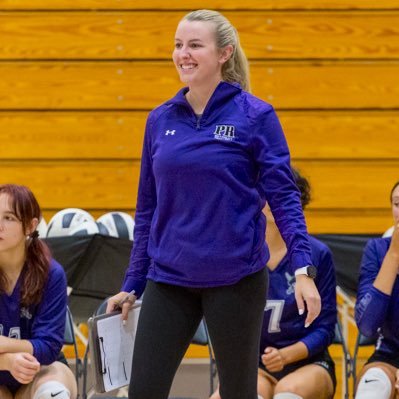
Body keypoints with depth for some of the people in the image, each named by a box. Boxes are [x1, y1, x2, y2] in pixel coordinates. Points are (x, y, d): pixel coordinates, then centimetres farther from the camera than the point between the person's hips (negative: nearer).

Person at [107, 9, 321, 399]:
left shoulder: (255, 116, -5)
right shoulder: (160, 119, 7)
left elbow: (283, 195, -6)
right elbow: (147, 209, 13)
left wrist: (302, 269, -17)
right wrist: (131, 285, 11)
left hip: (235, 279, -3)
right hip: (168, 280, 4)